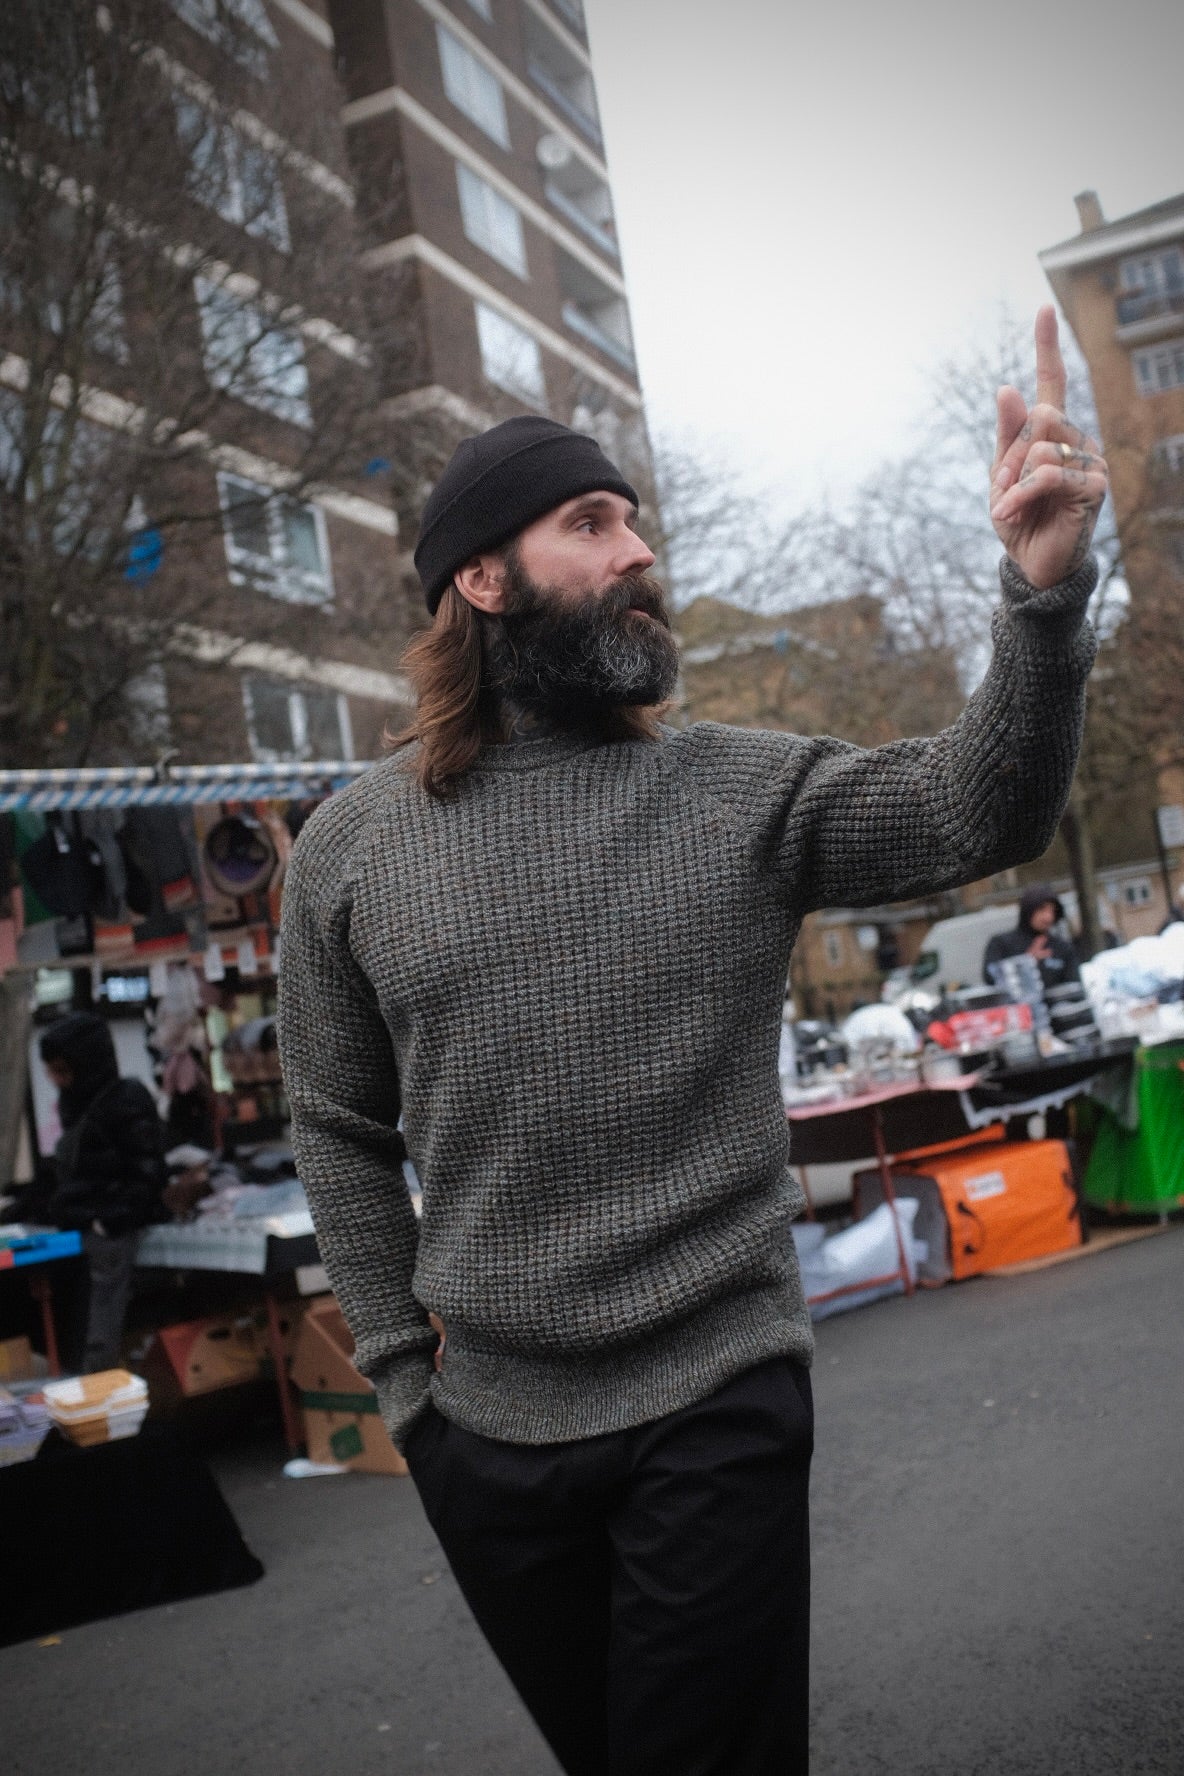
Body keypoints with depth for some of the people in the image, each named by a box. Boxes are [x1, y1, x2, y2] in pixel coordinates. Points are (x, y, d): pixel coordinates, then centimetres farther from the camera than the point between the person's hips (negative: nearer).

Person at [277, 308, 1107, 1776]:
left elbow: (978, 812, -15)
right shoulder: (352, 845, -2)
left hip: (718, 1413, -1)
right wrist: (404, 1377, 2)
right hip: (488, 1435, 2)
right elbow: (340, 1133, 4)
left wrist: (1043, 592, -30)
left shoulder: (740, 793, -3)